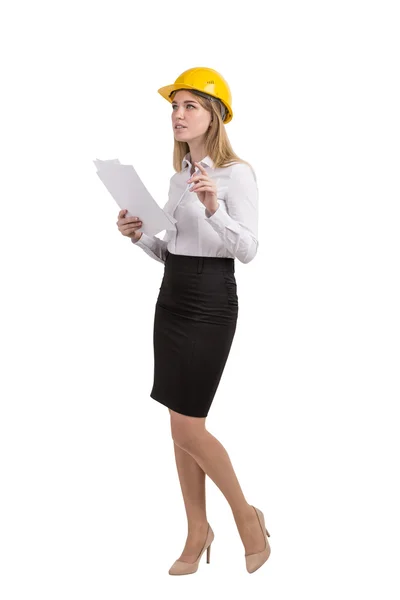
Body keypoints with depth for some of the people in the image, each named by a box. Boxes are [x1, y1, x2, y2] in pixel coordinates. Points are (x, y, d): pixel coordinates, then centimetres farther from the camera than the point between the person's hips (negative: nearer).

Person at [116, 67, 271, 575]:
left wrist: (214, 209, -31)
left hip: (210, 303, -7)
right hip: (171, 298, 8)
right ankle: (198, 532, 22)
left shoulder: (236, 173, -10)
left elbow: (248, 250, -17)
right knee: (181, 424, 9)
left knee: (188, 426, -5)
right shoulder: (178, 176, 13)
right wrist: (139, 237, -1)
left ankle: (247, 515, 16)